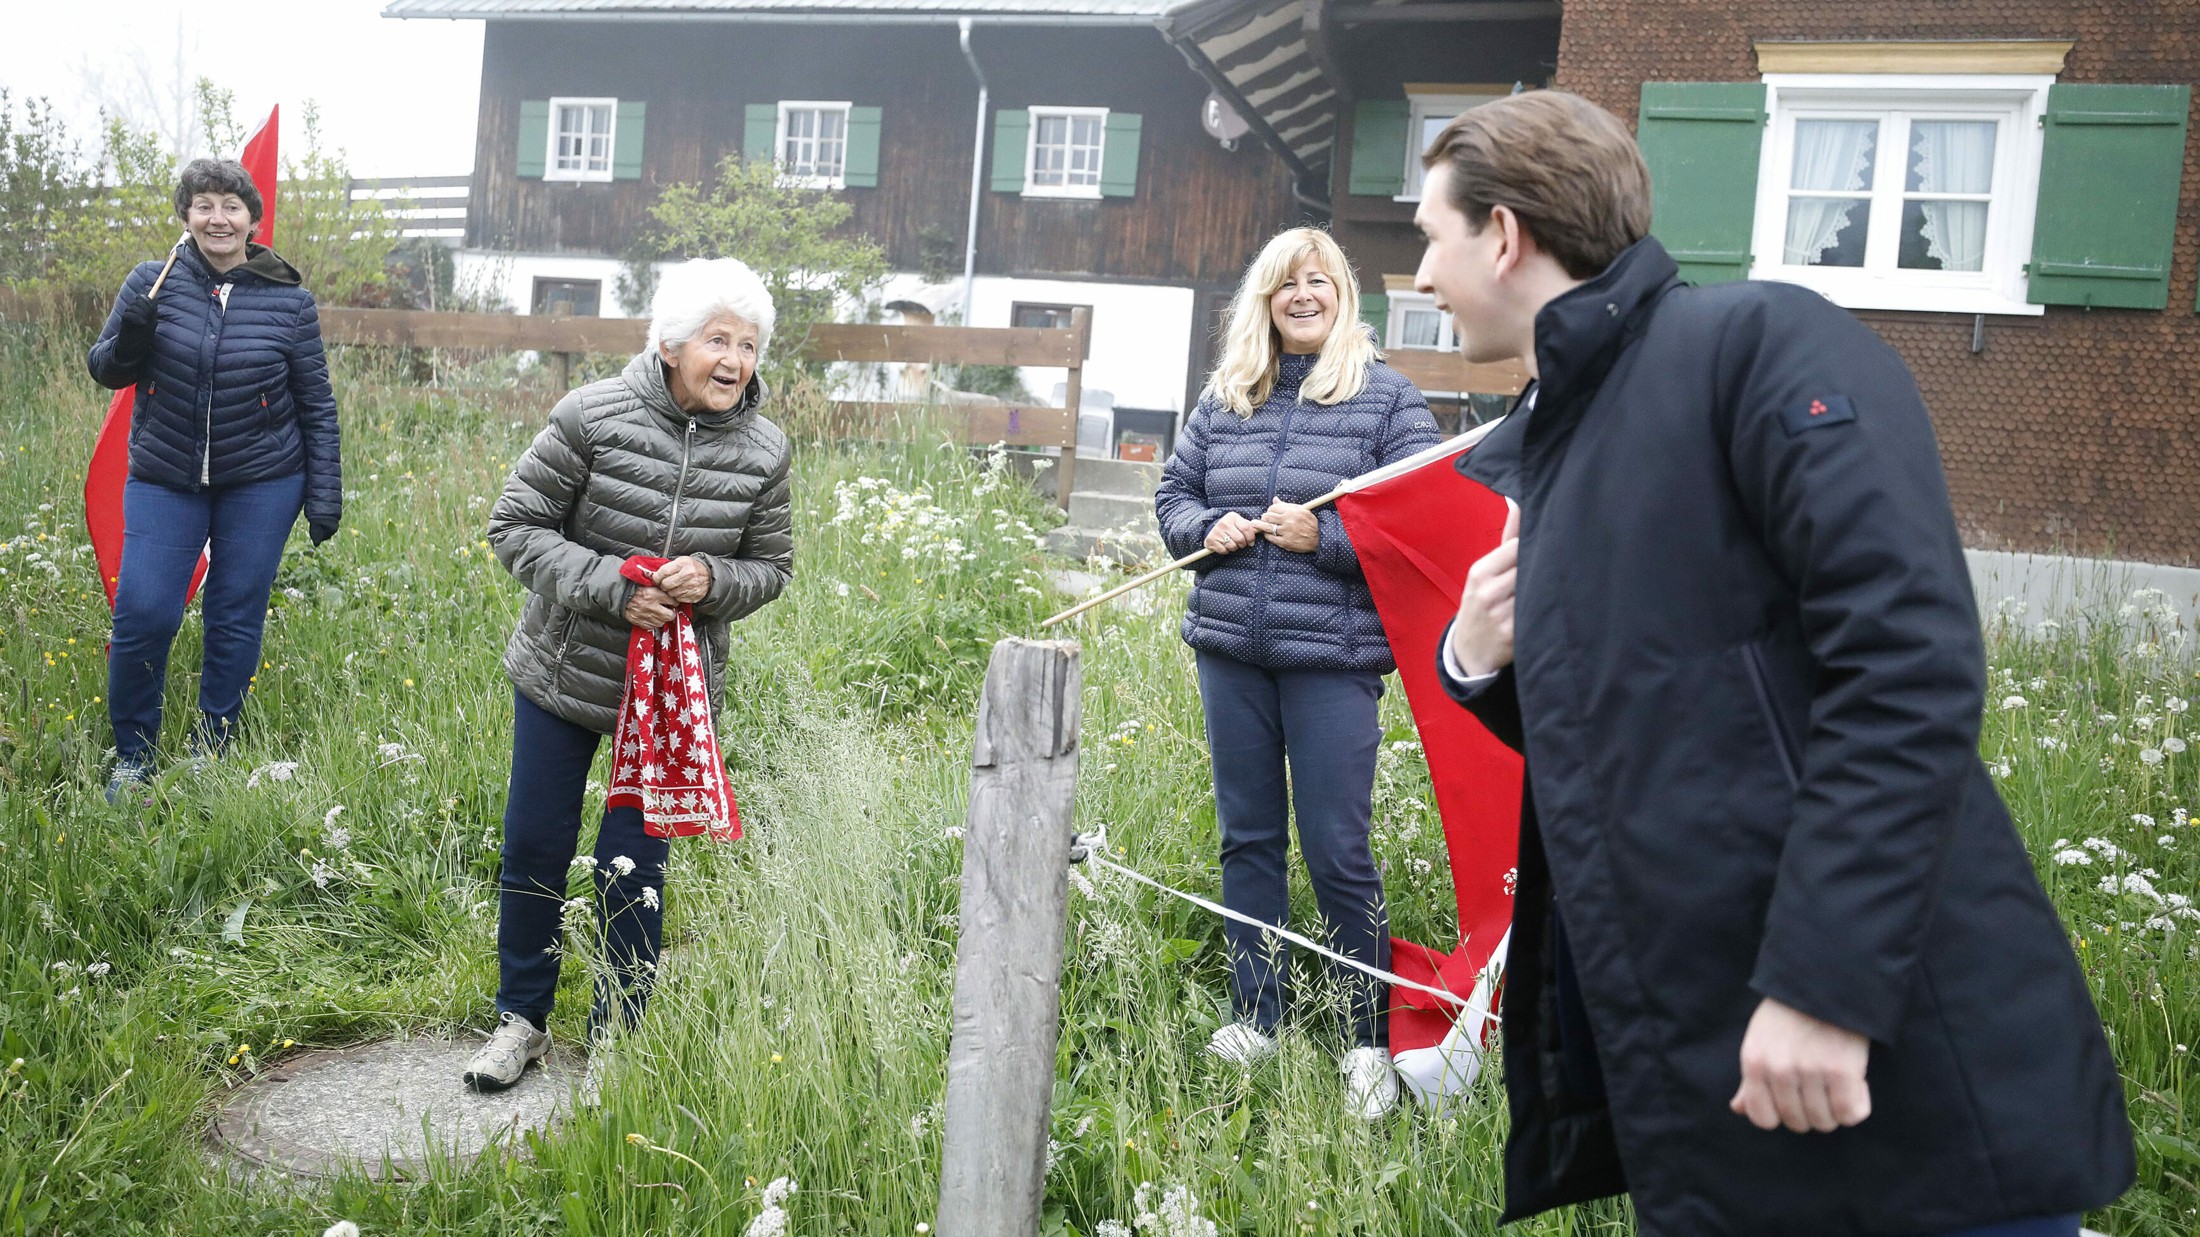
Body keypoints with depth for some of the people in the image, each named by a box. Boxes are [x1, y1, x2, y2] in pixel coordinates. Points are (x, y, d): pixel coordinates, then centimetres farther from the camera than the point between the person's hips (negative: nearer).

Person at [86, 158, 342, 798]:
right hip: (164, 481, 1)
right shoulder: (153, 283, -1)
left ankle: (213, 753, 23)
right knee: (143, 614, -6)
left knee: (236, 619, 6)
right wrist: (131, 332, -16)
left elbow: (316, 405, 2)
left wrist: (325, 496, -2)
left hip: (261, 486, -1)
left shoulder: (289, 301, -3)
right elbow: (106, 372, 6)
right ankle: (133, 756, 15)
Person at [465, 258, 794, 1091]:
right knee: (534, 850, 9)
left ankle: (617, 1034, 25)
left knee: (634, 866, 6)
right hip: (563, 673, -1)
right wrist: (614, 587, -24)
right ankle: (521, 1021, 30)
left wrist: (712, 579, -19)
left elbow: (772, 567, 4)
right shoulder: (594, 417, -16)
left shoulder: (761, 452, -7)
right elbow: (515, 528, -12)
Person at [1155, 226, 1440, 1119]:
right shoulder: (1224, 398, 11)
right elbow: (1173, 492, 17)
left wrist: (1324, 536, -17)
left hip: (1333, 658, -4)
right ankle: (1255, 1020, 25)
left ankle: (1371, 1039, 13)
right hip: (1231, 652, 5)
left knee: (1337, 851, -2)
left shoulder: (1387, 399, -1)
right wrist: (1207, 530, -4)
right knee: (1247, 838, 12)